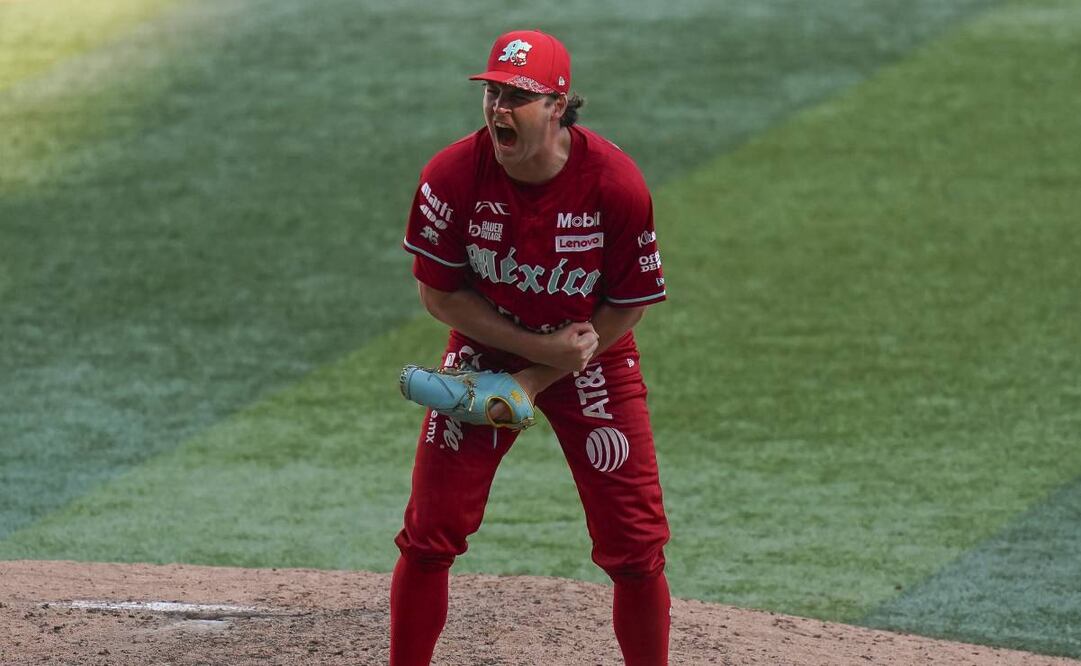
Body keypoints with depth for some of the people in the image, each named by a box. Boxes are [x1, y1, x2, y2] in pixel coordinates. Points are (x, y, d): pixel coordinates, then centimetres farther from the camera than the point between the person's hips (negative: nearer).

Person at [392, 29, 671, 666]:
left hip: (593, 363, -1)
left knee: (636, 548, -1)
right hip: (486, 351, 1)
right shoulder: (452, 176, -22)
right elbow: (439, 293, -11)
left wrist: (539, 380, -15)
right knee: (430, 536, -3)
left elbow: (629, 305, -12)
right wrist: (543, 348, -19)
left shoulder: (616, 183, -24)